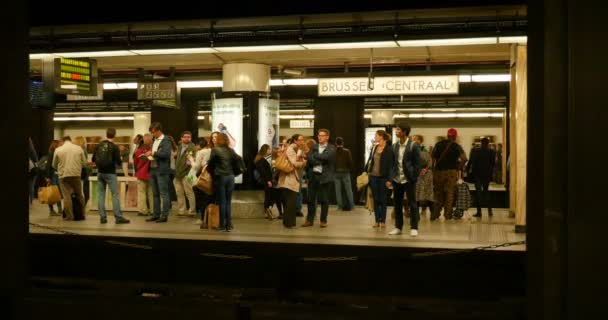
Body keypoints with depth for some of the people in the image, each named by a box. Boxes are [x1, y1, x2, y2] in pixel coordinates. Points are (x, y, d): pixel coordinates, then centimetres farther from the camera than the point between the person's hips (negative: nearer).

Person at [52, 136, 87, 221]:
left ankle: (69, 215, -4)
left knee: (66, 196, -1)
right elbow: (83, 162, 7)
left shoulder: (58, 150, 1)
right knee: (79, 195, 14)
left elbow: (54, 165, 11)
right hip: (76, 175, 2)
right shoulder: (79, 148, 3)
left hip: (63, 175, -1)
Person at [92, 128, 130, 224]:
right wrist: (120, 160, 9)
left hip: (100, 173, 4)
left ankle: (102, 217, 6)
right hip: (110, 173, -4)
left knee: (100, 194, 8)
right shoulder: (114, 147, -10)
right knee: (115, 195, -2)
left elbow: (93, 159, 7)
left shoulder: (99, 145, 3)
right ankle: (118, 217, -5)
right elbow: (118, 162, -13)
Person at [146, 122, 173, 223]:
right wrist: (149, 155, 5)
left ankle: (164, 216, -1)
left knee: (164, 194, -4)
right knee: (155, 194, 12)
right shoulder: (154, 141, 17)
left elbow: (166, 153, -20)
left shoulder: (166, 140, -7)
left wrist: (153, 153, -17)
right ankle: (156, 214, 18)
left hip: (162, 170, -8)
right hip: (153, 169, 8)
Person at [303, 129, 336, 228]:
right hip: (313, 175, 4)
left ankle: (323, 221, 11)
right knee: (311, 199, 6)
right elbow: (310, 159, -2)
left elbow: (326, 157, -18)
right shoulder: (314, 147, 12)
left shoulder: (331, 148, 0)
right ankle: (310, 220, 14)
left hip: (325, 176, -4)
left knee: (324, 200, 2)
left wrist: (315, 155, -8)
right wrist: (321, 161, -14)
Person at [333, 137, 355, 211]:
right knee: (348, 189, 8)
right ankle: (351, 204, 10)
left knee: (338, 190, 6)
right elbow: (350, 162, -6)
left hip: (336, 172, 0)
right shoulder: (347, 151, -6)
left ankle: (340, 205, 7)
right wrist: (350, 169, 9)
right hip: (345, 172, 0)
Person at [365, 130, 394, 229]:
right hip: (373, 176, 5)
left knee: (382, 199, 2)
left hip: (383, 177, -5)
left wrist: (389, 179, -15)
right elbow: (369, 161, 13)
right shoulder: (374, 148, 8)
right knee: (375, 199, 7)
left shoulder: (389, 149, -9)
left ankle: (383, 221, 10)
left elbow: (391, 165, -12)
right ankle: (377, 220, 12)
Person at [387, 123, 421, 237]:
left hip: (408, 179, -5)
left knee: (412, 204, 1)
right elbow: (393, 163, 9)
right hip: (397, 179, 5)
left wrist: (414, 178, -13)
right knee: (397, 204, 10)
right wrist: (390, 178, 2)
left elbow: (417, 163, -7)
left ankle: (414, 228, 8)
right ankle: (398, 227, 19)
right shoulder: (394, 146, 8)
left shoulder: (413, 145, -7)